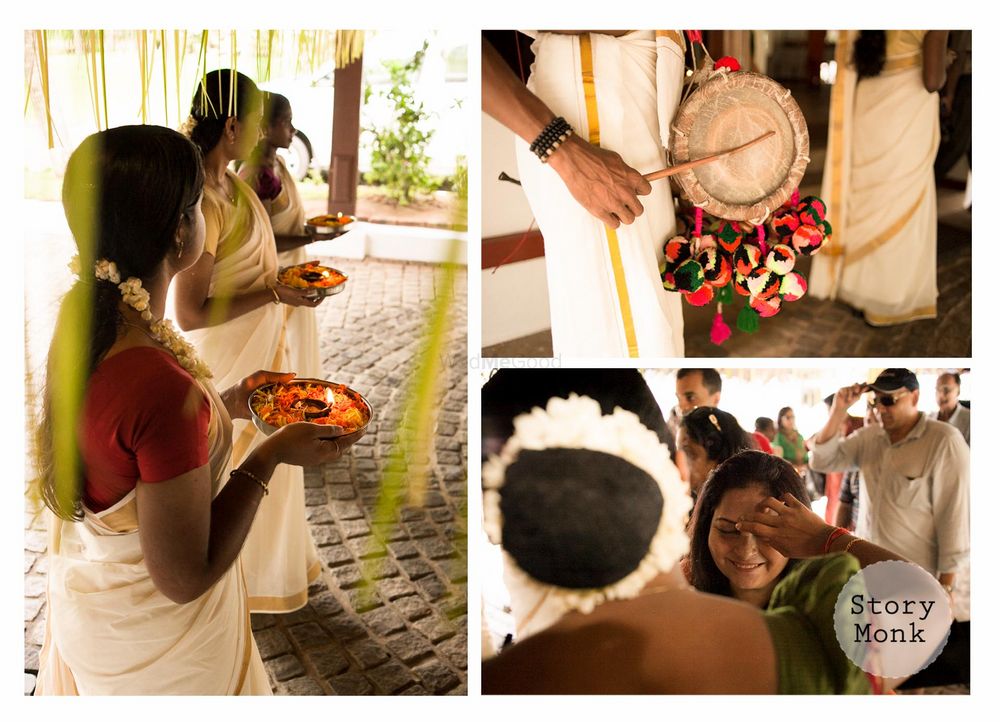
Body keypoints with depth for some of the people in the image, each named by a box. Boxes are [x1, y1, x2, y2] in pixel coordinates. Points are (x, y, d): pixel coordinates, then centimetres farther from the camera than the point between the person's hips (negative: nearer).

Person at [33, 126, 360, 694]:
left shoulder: (82, 316, -11)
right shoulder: (163, 389, -38)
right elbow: (185, 577, -28)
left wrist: (226, 405, 7)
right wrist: (271, 455, -22)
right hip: (148, 631, -8)